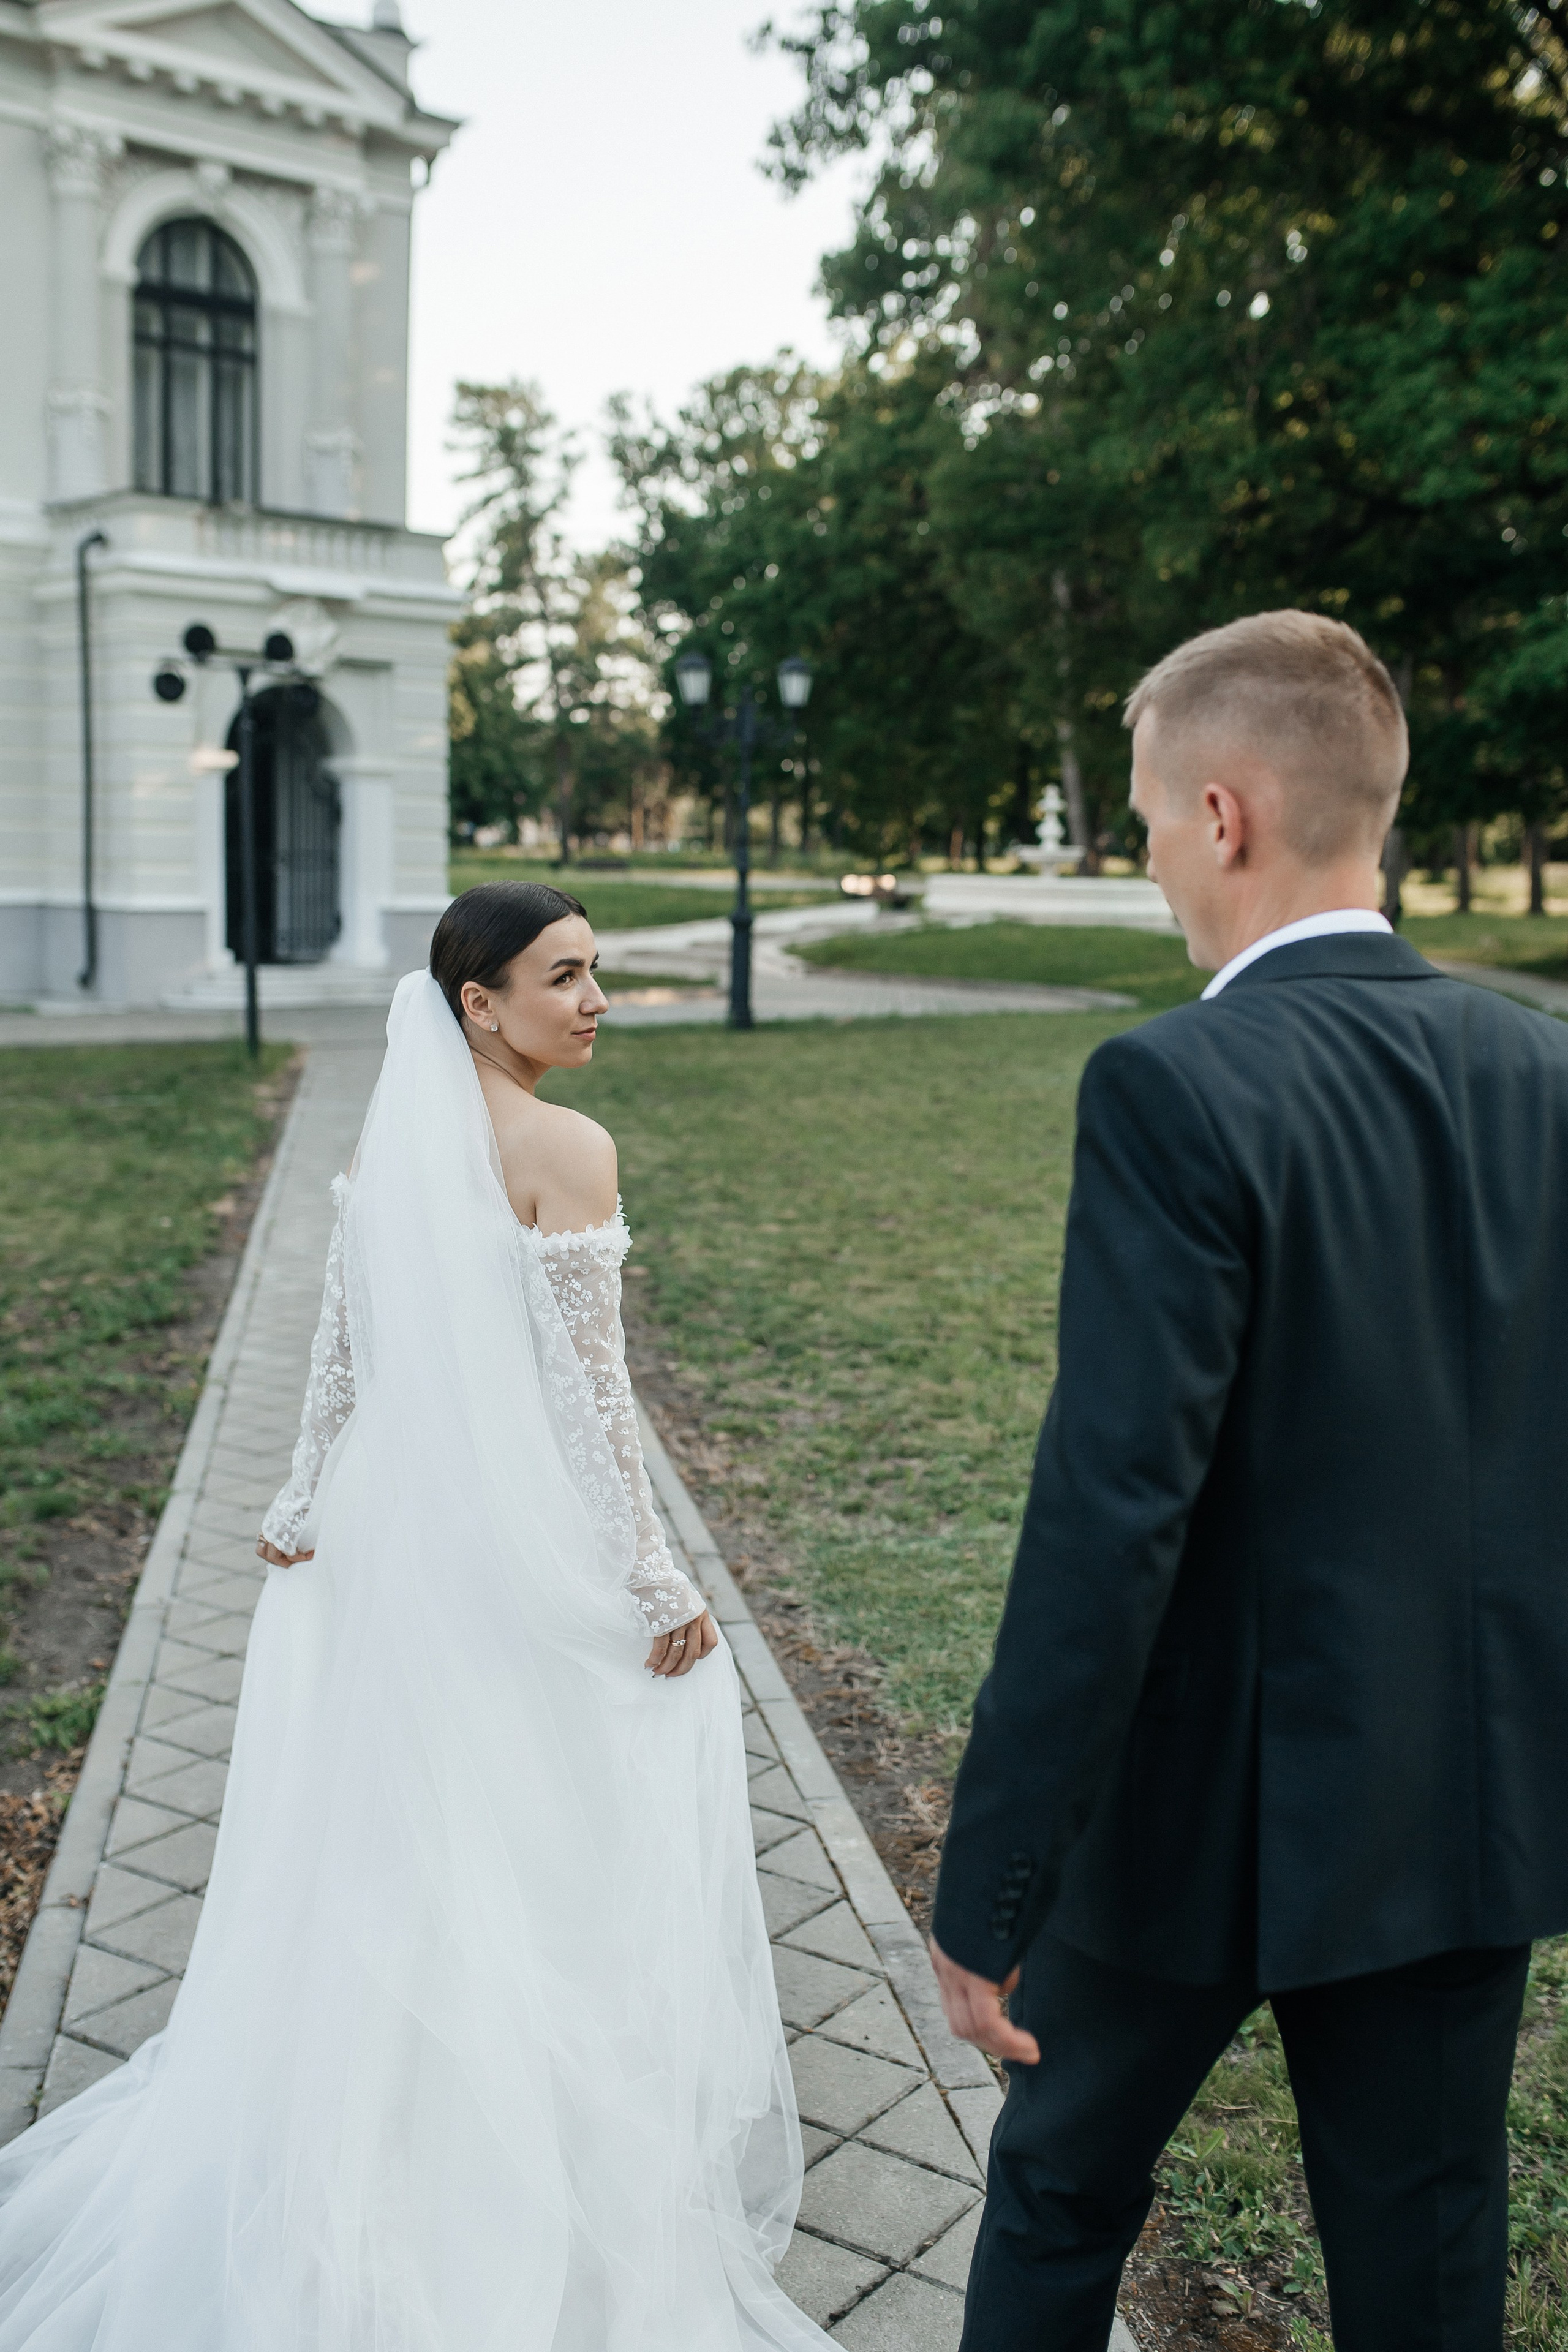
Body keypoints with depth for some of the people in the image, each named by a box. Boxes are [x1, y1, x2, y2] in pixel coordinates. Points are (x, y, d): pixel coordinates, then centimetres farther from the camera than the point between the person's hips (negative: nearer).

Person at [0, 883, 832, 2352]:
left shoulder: (394, 1134, 3)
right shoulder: (568, 1150, -18)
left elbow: (340, 1350, 8)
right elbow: (587, 1389, -19)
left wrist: (306, 1505, 19)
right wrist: (656, 1587, -12)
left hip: (399, 1522, 7)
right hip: (532, 1541, -7)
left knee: (403, 1840, 21)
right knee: (554, 1845, 11)